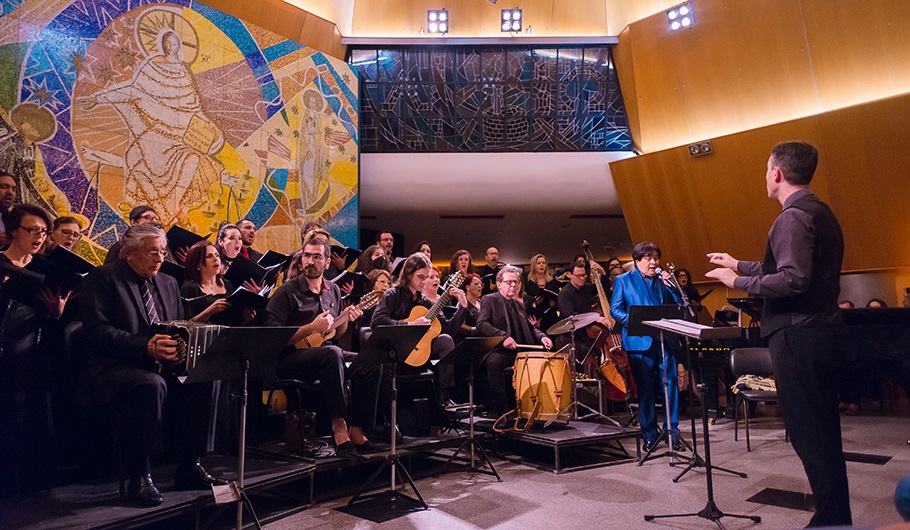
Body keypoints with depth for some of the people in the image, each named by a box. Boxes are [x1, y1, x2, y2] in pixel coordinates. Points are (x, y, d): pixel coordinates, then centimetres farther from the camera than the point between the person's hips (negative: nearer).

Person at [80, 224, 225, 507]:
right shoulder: (103, 278, -2)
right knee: (152, 385, -35)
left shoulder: (168, 283, 17)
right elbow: (98, 332, -14)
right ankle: (139, 476, -21)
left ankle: (189, 467, -7)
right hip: (112, 368, -6)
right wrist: (147, 346, -27)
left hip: (158, 366, 6)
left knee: (201, 381, -19)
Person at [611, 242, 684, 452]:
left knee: (671, 384, -1)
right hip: (640, 341, -3)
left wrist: (670, 285, -3)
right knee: (645, 389, 3)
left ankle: (672, 431, 12)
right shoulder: (623, 280, 6)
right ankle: (649, 434, 14)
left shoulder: (662, 280, 16)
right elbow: (615, 309, -1)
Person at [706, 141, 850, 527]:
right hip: (821, 332, 10)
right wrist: (740, 265, 27)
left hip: (798, 336, -10)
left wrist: (738, 282, -13)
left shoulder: (794, 216, -15)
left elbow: (793, 280, -25)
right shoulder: (819, 212, 16)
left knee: (808, 433, -2)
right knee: (822, 432, 16)